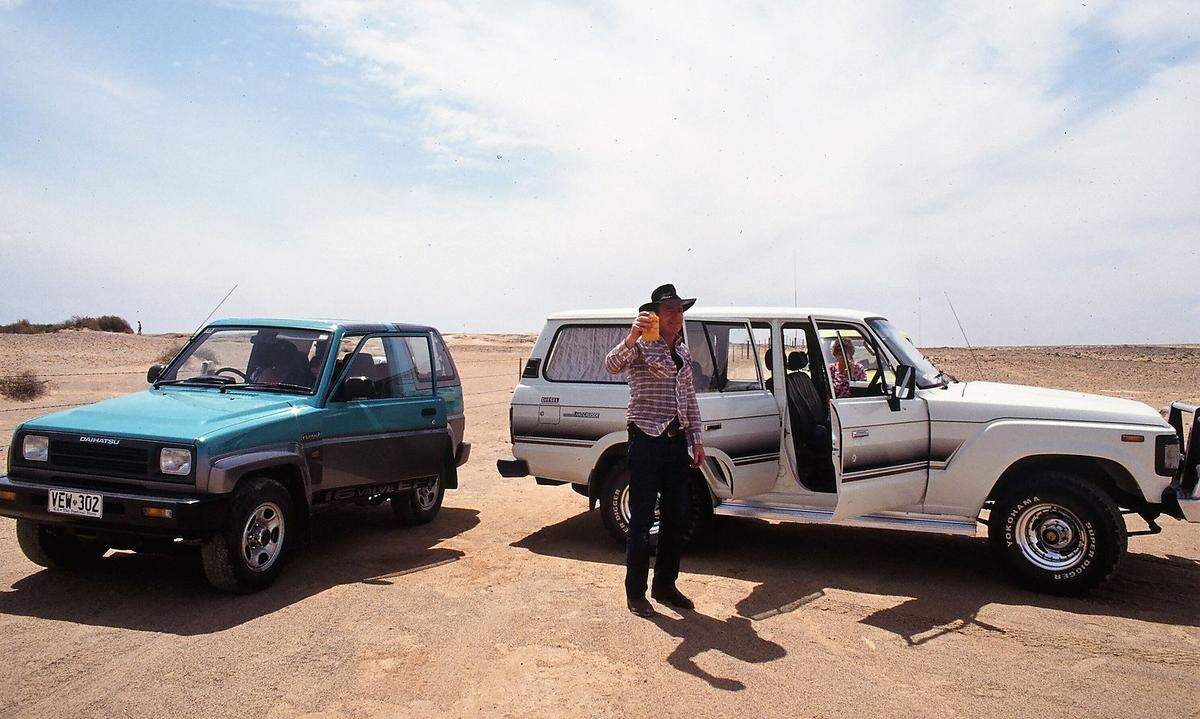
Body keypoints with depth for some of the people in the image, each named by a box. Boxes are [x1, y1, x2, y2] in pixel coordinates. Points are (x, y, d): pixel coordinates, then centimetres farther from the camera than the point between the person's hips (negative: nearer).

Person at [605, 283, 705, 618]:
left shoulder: (683, 352, 15)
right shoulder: (641, 346, -7)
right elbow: (612, 365, -27)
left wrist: (696, 439, 15)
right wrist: (631, 339, -45)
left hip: (677, 441, 7)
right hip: (647, 440, -7)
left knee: (676, 516, 13)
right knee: (642, 519, -1)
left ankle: (665, 585, 28)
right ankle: (635, 592, 11)